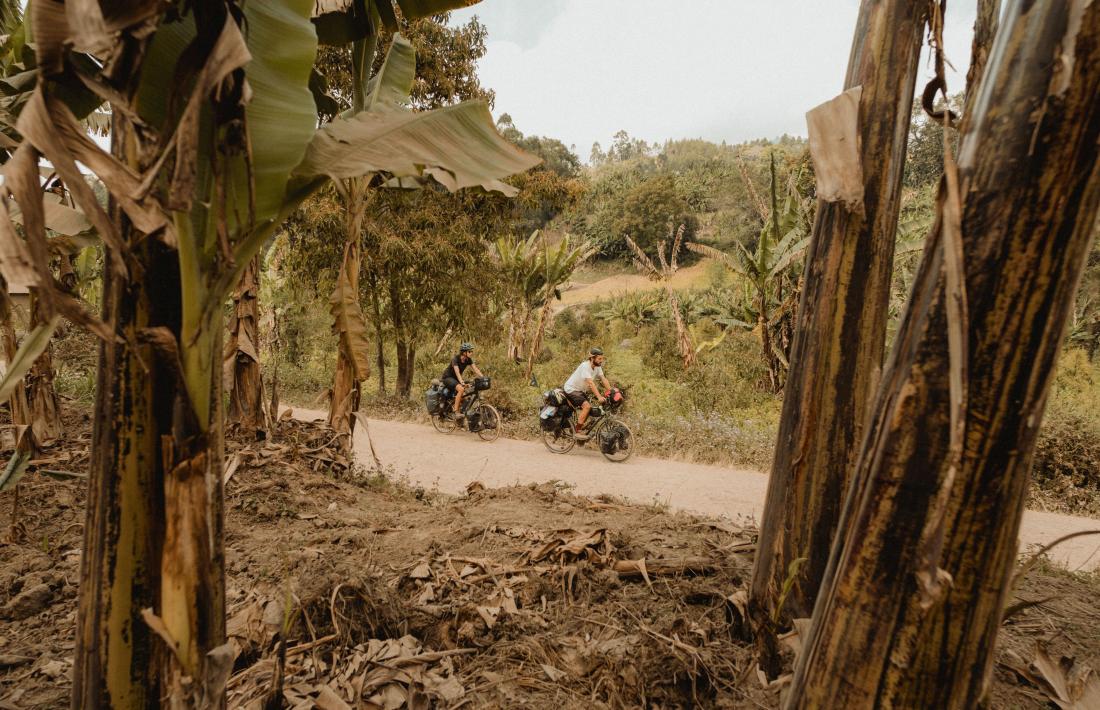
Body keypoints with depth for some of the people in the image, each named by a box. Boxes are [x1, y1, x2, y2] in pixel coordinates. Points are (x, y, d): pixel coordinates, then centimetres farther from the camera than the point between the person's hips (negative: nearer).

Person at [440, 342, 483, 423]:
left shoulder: (468, 360, -7)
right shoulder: (455, 359, -26)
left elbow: (476, 370, -13)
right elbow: (457, 372, -38)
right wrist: (462, 383, -54)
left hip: (455, 378, 7)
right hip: (447, 377, -7)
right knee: (461, 389, -31)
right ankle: (456, 411, -27)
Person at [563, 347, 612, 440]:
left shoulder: (597, 367, -2)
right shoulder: (585, 366, -27)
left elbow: (604, 379, -6)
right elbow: (590, 383, -35)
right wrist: (599, 397, -41)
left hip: (581, 390, 9)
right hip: (571, 389, -9)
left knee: (589, 408, 4)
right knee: (587, 406, -22)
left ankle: (578, 428, 21)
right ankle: (578, 432, -16)